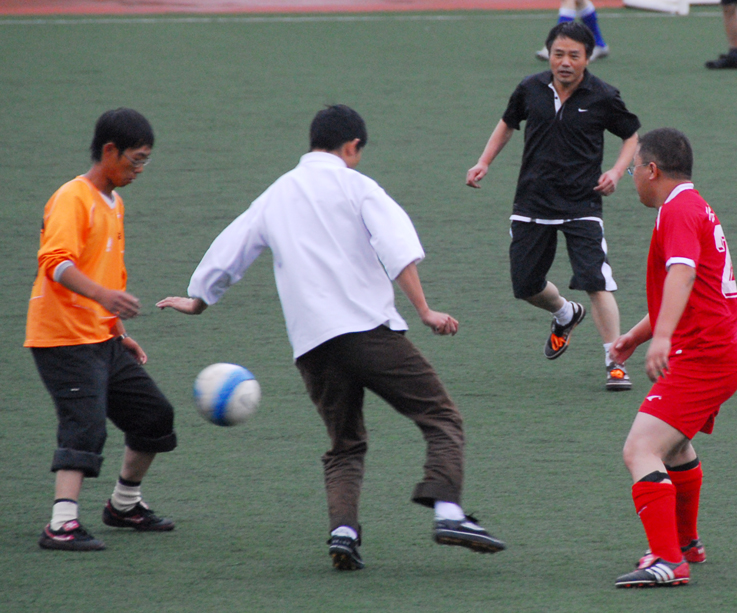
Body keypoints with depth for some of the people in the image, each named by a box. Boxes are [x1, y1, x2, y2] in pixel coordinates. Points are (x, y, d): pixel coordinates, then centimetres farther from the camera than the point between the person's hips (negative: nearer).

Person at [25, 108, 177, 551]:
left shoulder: (114, 203, 17)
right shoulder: (72, 199, -13)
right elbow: (56, 262, -28)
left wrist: (120, 334, 24)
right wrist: (102, 295, -42)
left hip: (103, 340, 9)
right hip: (65, 338, -9)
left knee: (154, 415, 12)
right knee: (86, 424, -21)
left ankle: (125, 505, 29)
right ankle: (63, 525, -28)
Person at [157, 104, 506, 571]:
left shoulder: (275, 196, 19)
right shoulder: (355, 186, 5)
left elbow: (228, 253, 29)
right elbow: (398, 249, -10)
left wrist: (197, 301, 46)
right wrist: (425, 311, -13)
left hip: (312, 344, 5)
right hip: (370, 327, -5)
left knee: (345, 445, 16)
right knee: (442, 418, -2)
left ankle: (343, 527, -8)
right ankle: (448, 511, -24)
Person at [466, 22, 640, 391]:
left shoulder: (602, 98, -6)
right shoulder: (531, 90, 1)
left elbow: (632, 135, 8)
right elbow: (508, 123, 20)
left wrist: (616, 172, -7)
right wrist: (484, 162, 11)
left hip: (581, 206, -4)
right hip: (533, 204, 4)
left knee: (596, 283, -18)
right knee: (526, 286, 10)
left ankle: (615, 362, -11)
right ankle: (565, 315, 43)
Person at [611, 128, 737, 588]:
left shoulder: (678, 211, -13)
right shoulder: (697, 208, 21)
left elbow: (682, 274, -31)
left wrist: (662, 337, -43)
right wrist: (638, 334, 30)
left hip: (699, 355, -11)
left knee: (641, 451, -20)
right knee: (675, 446, 33)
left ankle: (668, 562, -30)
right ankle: (686, 543, 50)